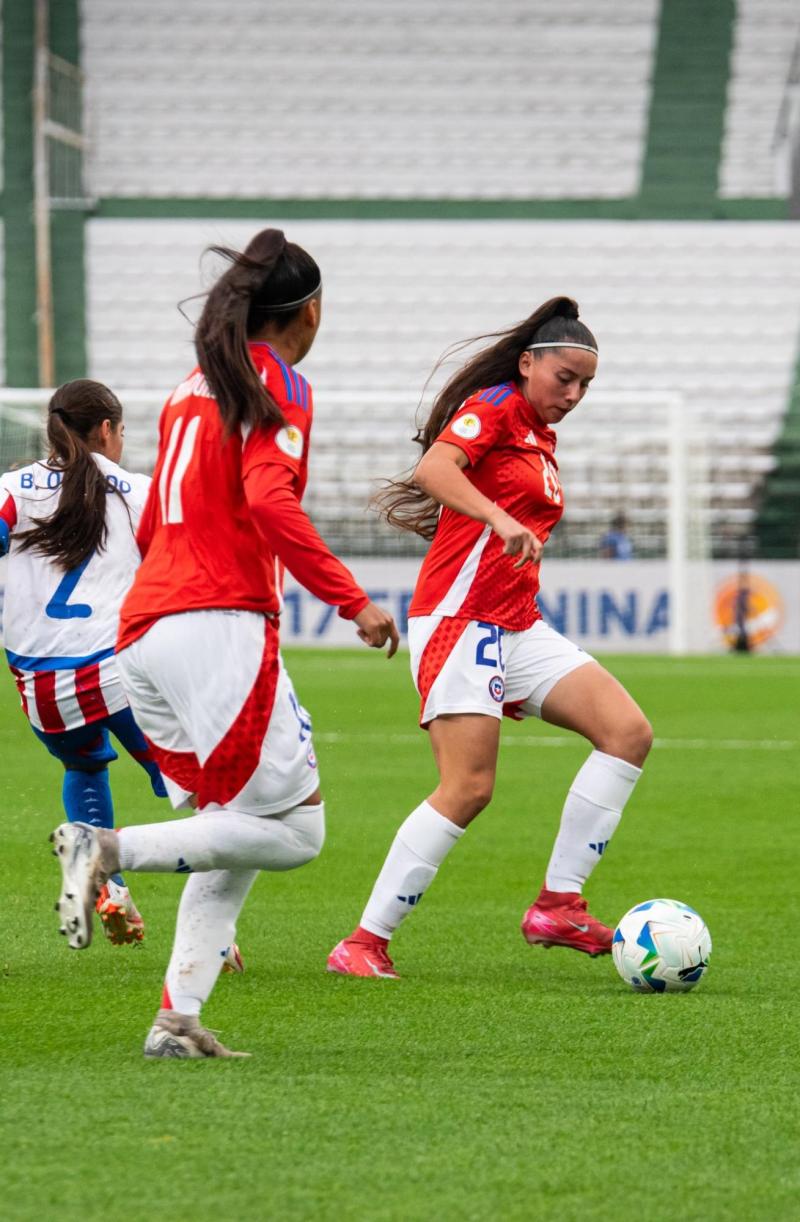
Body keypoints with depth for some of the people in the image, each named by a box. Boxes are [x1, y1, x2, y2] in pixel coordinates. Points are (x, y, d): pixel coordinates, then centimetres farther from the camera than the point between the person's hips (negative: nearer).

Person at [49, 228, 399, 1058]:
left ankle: (177, 1017, -2)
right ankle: (107, 850, -17)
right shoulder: (280, 386, -2)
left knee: (237, 838, 11)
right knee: (294, 829, -6)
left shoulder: (193, 389, 21)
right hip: (217, 624, -9)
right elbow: (270, 501, -18)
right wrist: (353, 601, -17)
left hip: (143, 631, 9)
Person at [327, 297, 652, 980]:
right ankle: (364, 942, -10)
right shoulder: (493, 407, -6)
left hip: (516, 628, 9)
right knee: (468, 788, -16)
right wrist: (499, 518, -39)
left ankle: (558, 903, -6)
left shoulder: (541, 438, 20)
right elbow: (434, 469, -25)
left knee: (628, 732, -4)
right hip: (460, 617, -9)